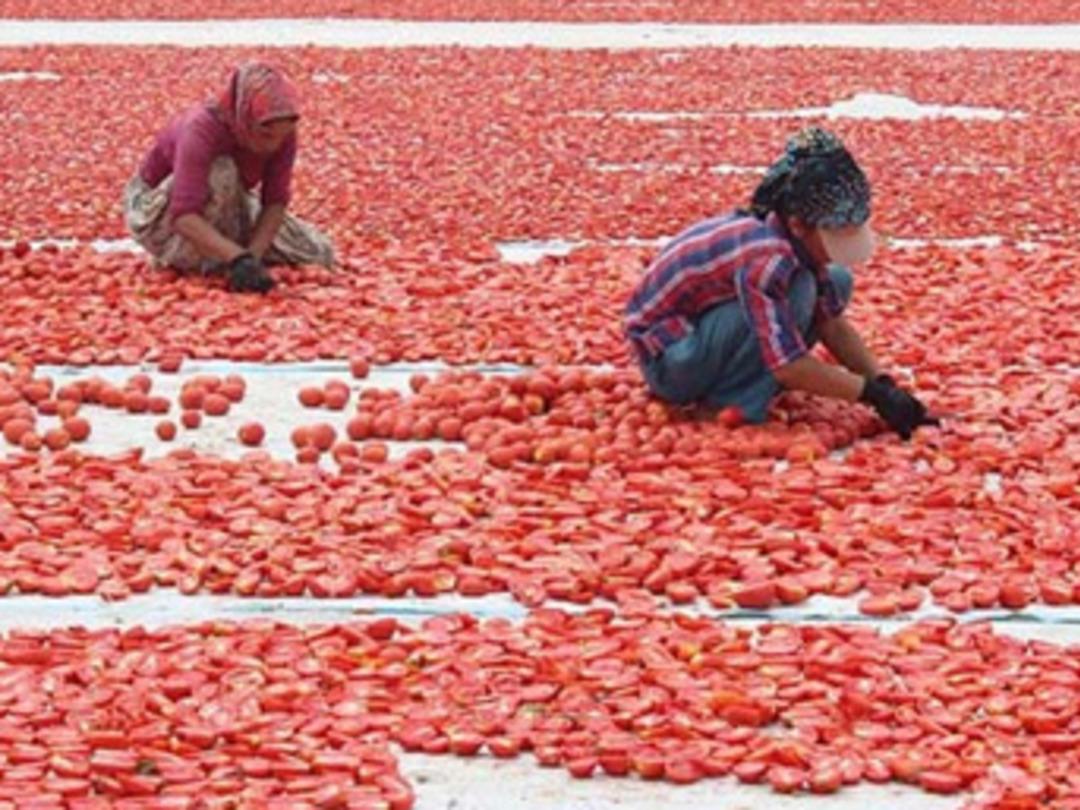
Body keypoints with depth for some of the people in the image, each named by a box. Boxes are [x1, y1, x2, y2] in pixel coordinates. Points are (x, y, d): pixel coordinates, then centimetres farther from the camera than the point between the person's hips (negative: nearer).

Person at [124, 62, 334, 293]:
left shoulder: (281, 134, -21)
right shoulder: (202, 129, -37)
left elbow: (275, 202, -18)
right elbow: (184, 217, -45)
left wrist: (254, 255, -35)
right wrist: (239, 258, -56)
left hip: (225, 209, 7)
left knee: (320, 254, -4)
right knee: (220, 172, -37)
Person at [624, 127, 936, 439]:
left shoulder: (800, 237, -6)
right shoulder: (762, 258, -32)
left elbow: (833, 324, 2)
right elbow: (789, 367, -32)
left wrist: (884, 384, -10)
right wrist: (871, 392, -26)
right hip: (666, 358, -9)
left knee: (837, 282, 3)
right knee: (798, 289, -27)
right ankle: (735, 406, -18)